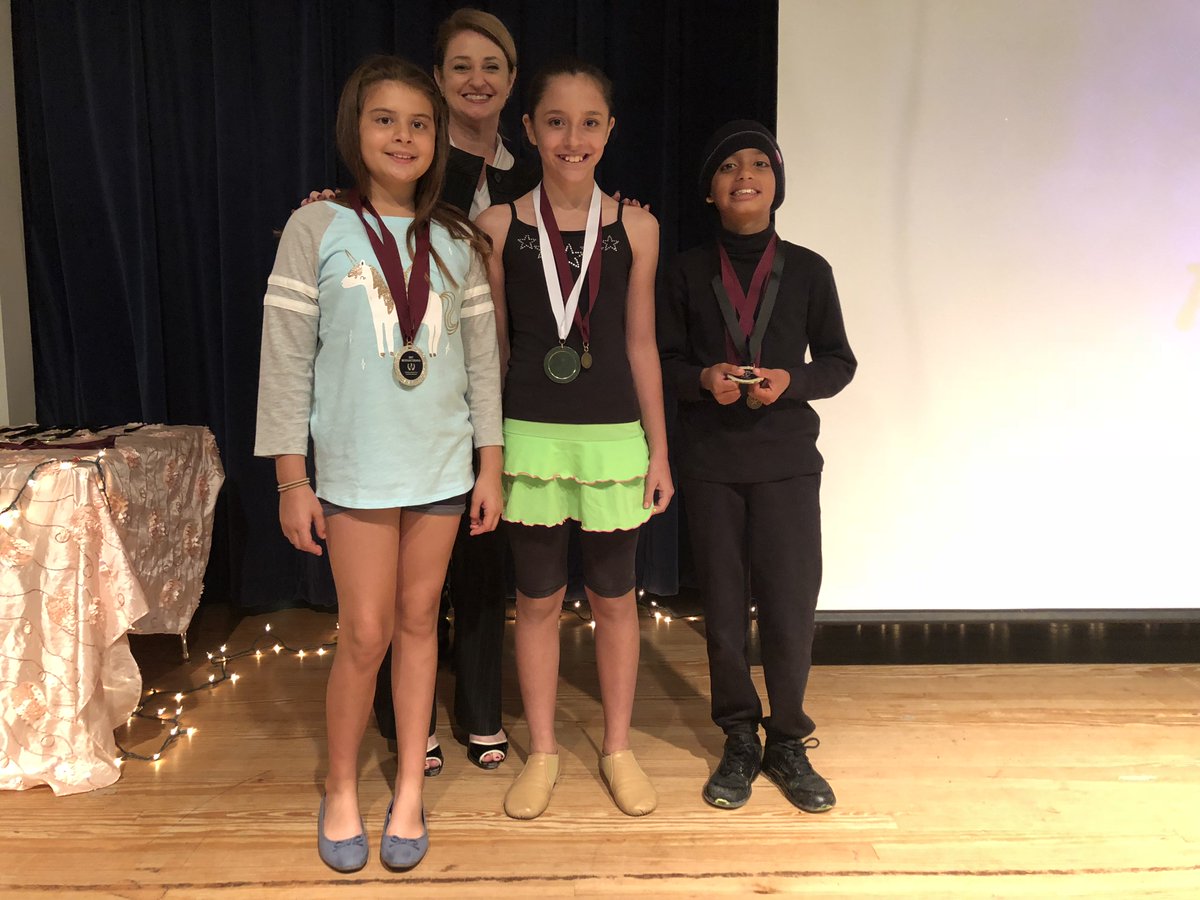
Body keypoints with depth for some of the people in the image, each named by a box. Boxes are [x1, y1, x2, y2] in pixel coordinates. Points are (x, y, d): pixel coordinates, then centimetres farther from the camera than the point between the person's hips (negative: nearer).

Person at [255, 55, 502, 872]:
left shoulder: (458, 242, 5)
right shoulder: (318, 229, -4)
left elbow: (483, 358, 8)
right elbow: (286, 359, -4)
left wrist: (491, 465, 5)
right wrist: (291, 477, -6)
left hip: (443, 464, 3)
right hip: (356, 466, -2)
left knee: (419, 623, 10)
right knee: (366, 635, 1)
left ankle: (410, 790, 25)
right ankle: (342, 790, 24)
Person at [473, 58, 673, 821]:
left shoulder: (635, 228, 0)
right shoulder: (499, 226, -2)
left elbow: (641, 344, 3)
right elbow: (493, 347, 3)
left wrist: (659, 450, 3)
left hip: (614, 436, 1)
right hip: (531, 437, 0)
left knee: (614, 597, 11)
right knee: (538, 600, 10)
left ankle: (618, 747, 30)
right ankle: (543, 751, 28)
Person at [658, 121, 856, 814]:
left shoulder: (807, 270, 4)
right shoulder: (689, 271, 5)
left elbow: (839, 361, 7)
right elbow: (665, 360, 6)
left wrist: (791, 380, -12)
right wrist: (703, 379, -15)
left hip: (787, 460, 0)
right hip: (709, 462, 1)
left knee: (792, 606, 0)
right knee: (723, 606, 7)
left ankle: (788, 743, 20)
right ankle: (740, 742, 24)